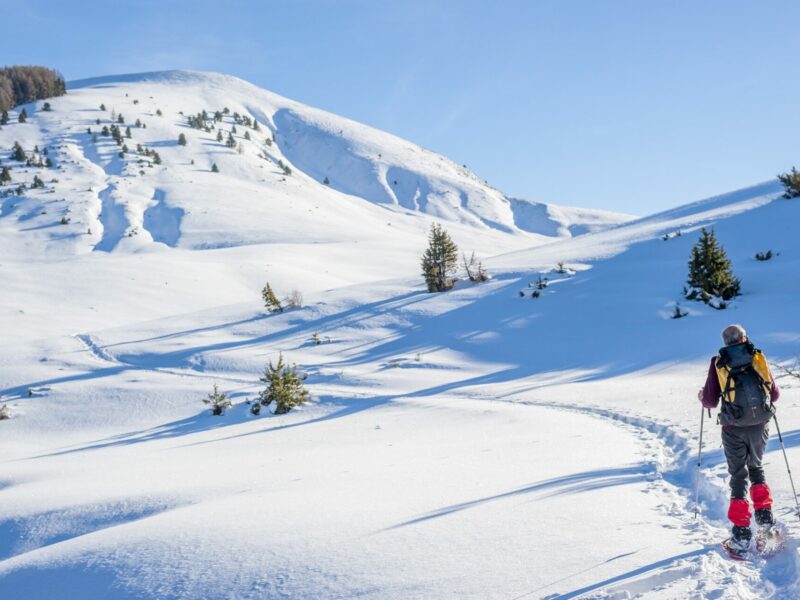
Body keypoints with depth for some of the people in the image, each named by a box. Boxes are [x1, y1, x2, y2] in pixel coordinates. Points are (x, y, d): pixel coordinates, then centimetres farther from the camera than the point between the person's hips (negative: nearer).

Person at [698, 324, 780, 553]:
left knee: (738, 476, 7)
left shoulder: (718, 363, 0)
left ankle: (741, 533, 0)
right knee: (756, 467, 26)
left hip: (734, 428, -2)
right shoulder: (758, 357, 4)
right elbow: (775, 394, 11)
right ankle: (764, 514, 15)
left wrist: (702, 395, 22)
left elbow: (710, 402, 0)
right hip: (760, 424, 2)